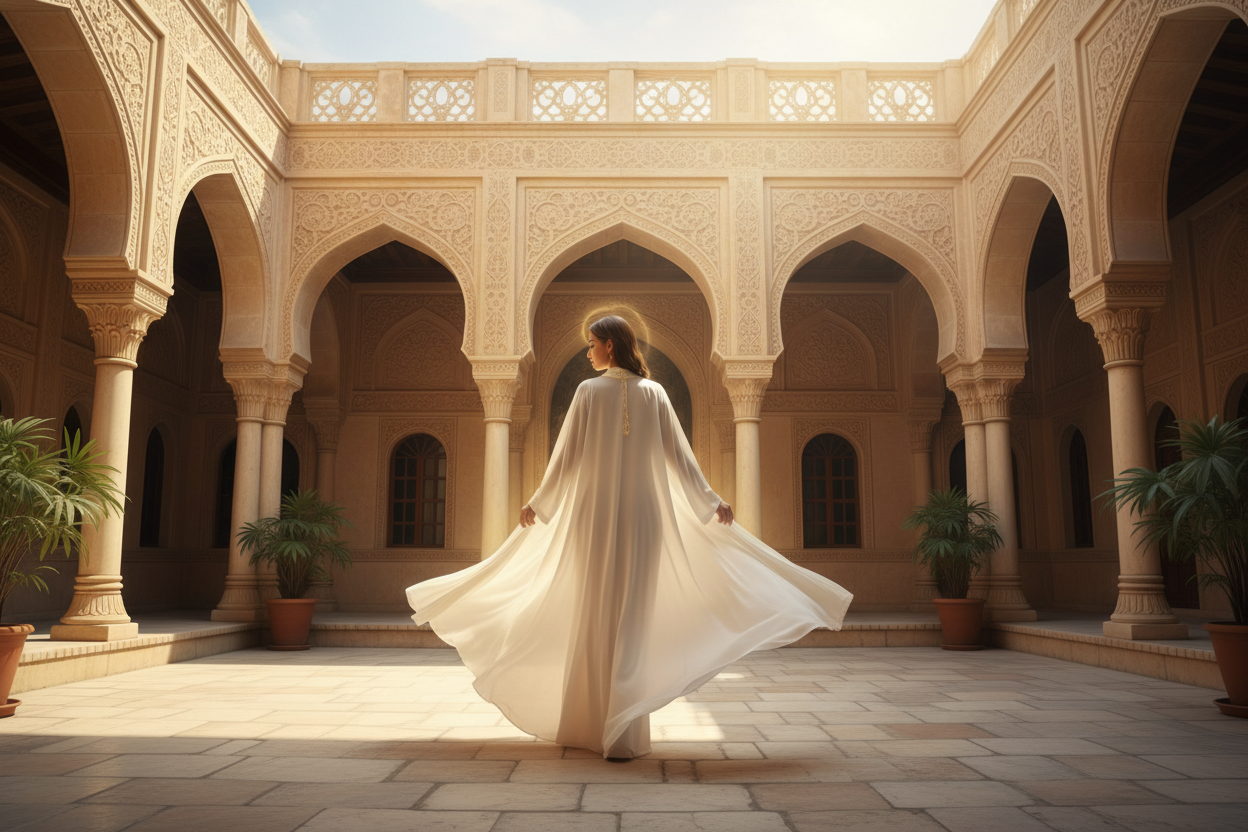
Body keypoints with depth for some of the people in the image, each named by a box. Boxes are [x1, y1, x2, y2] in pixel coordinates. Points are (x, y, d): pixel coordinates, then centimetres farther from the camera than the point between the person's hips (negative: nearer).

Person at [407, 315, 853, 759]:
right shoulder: (654, 393, 4)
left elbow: (565, 455, -1)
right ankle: (624, 733, 2)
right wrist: (711, 502, 12)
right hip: (643, 517, 1)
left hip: (595, 516, -1)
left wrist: (537, 504, 11)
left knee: (595, 618, 8)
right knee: (633, 618, 3)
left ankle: (588, 725, 14)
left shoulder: (589, 391, -2)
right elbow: (680, 456, 4)